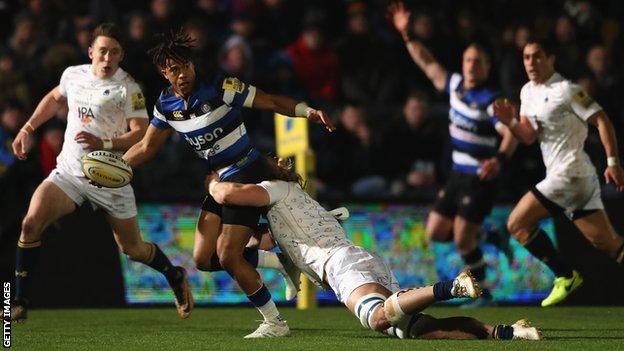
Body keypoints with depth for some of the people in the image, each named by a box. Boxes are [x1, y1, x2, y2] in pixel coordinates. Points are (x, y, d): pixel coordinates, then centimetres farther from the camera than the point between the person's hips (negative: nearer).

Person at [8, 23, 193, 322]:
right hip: (68, 171, 3)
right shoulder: (73, 75, 5)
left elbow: (141, 133, -16)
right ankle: (20, 302, -12)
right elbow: (55, 98, 28)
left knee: (133, 249, 5)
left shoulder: (127, 88, -10)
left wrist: (104, 144, -30)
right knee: (31, 223, -19)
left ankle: (175, 277, 38)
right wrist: (27, 129, 22)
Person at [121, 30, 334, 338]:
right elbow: (146, 147, 14)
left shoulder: (220, 88, -17)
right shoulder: (166, 105, 2)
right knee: (204, 259, 0)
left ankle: (274, 322, 1)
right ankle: (283, 262, 12)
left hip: (247, 172, -7)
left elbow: (272, 102, -15)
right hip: (221, 179, 7)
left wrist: (309, 111, -31)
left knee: (228, 256, -13)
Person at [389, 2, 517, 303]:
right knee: (435, 232, 10)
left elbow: (511, 133, -29)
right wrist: (407, 35, 18)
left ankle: (481, 292, 6)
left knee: (463, 240, -11)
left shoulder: (490, 101, -17)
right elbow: (429, 64, 20)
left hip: (479, 178, -8)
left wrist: (499, 159, -47)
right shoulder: (456, 86, 5)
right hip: (457, 174, 8)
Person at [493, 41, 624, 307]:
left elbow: (602, 121, -12)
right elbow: (528, 137, 15)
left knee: (518, 224, -7)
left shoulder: (565, 90, -11)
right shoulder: (527, 92, 15)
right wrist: (510, 122, -6)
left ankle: (566, 276, -2)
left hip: (570, 173, -8)